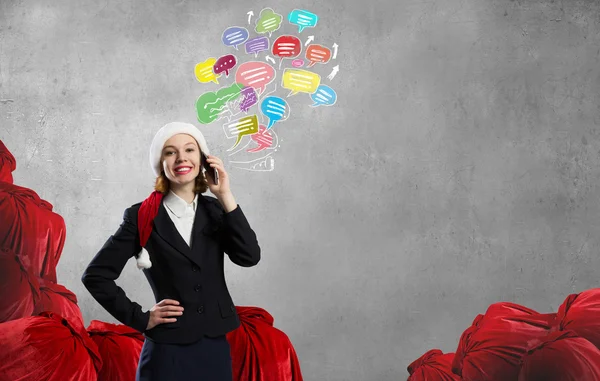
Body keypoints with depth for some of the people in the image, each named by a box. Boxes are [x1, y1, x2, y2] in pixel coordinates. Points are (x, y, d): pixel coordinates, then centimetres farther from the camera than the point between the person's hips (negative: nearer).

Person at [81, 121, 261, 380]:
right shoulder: (142, 216, -5)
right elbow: (95, 275, -3)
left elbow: (249, 257, -10)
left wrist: (225, 197, -12)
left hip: (216, 348, 3)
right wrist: (140, 318, -6)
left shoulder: (215, 211, 4)